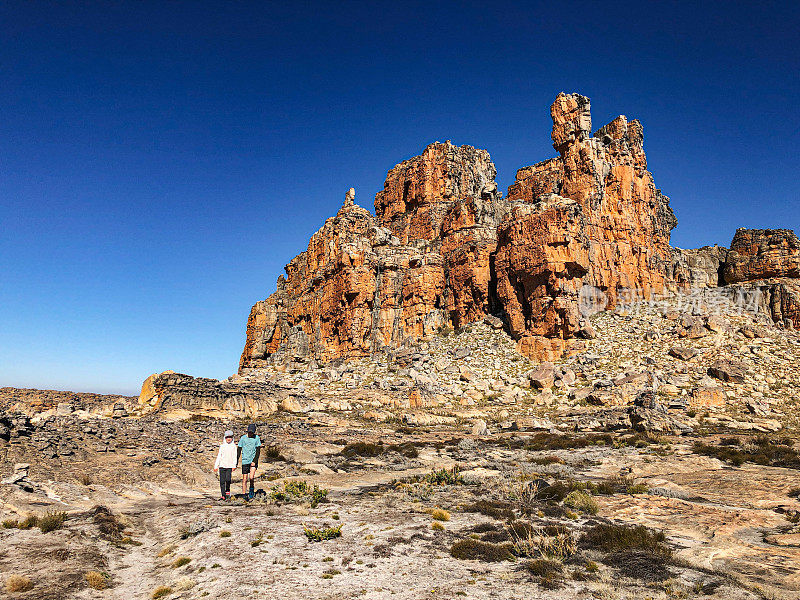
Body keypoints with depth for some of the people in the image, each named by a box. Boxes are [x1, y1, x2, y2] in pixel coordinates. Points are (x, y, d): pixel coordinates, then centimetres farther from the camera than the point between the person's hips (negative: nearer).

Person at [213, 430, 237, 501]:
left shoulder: (233, 446, 5)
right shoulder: (222, 446, 10)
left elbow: (235, 457, 2)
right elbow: (219, 456, 11)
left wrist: (234, 466, -7)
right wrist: (216, 466, 8)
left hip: (229, 466, -2)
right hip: (222, 465, 2)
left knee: (228, 479, -15)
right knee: (222, 480, 0)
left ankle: (227, 492, 7)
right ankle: (223, 495, 8)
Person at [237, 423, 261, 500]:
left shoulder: (257, 438, 0)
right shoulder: (243, 438, 2)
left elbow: (258, 451, -2)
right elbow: (239, 451, 8)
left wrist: (254, 461, -13)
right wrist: (236, 462, 4)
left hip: (253, 461, -2)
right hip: (245, 461, 2)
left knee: (251, 477, -17)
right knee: (244, 479, 3)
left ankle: (252, 489, 10)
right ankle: (244, 495, 18)